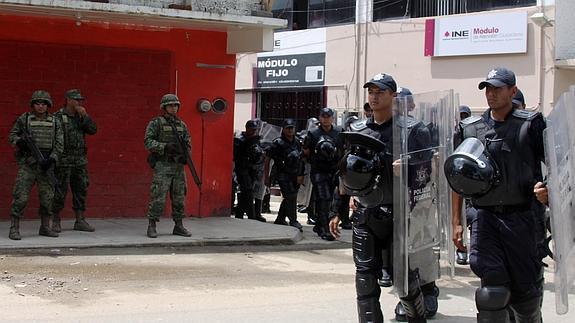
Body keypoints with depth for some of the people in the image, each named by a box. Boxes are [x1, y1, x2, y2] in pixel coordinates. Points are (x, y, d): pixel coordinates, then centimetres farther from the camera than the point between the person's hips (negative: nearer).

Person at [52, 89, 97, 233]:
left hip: (80, 161, 6)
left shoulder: (81, 117, 12)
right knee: (60, 192, -2)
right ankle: (56, 222, 9)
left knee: (81, 191, 6)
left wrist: (84, 115, -8)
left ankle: (80, 221, 11)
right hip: (63, 161, -6)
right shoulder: (57, 117, -5)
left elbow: (93, 130, 1)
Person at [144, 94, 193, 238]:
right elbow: (148, 142, -12)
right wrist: (165, 147, -25)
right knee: (158, 198, -9)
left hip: (178, 166, 5)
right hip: (162, 166, -5)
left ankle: (179, 226, 15)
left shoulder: (182, 125, 12)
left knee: (179, 197, 7)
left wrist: (185, 155, -9)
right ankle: (152, 227, -2)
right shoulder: (155, 123, -4)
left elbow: (188, 144, 12)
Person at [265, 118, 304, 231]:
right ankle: (293, 221, -6)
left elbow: (301, 159, 15)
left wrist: (301, 175, 8)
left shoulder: (297, 143, 8)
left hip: (294, 175, 6)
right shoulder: (278, 143, -9)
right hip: (283, 174, -6)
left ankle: (280, 219, 29)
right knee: (291, 197, -13)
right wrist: (267, 176, -6)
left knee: (289, 198, 14)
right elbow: (267, 159, -5)